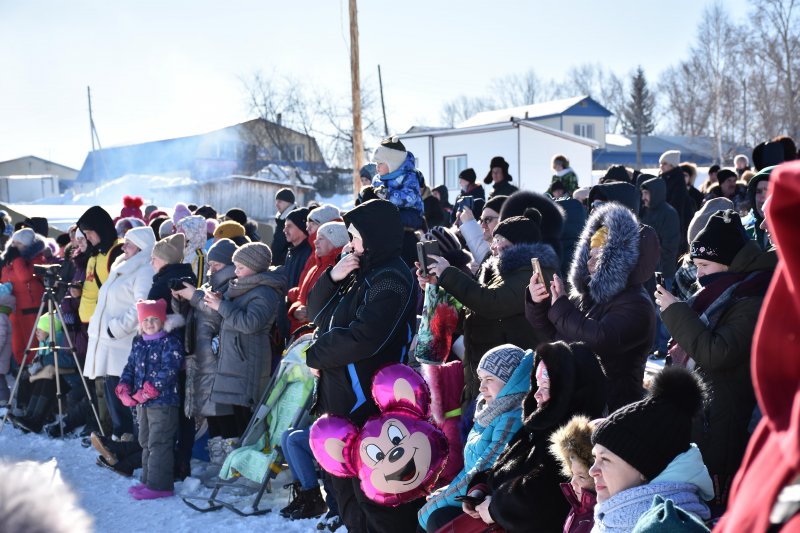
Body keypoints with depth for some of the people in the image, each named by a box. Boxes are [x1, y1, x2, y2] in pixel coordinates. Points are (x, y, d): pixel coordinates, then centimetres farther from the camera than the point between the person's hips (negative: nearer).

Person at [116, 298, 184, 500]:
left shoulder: (171, 343, -12)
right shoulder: (138, 343, 12)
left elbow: (168, 372, -20)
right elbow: (130, 368, 15)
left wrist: (146, 393, -21)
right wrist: (124, 390, -2)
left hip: (163, 402, -9)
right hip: (142, 403, 9)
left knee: (158, 444, -8)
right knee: (146, 442, 17)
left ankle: (159, 485, -3)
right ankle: (148, 480, 28)